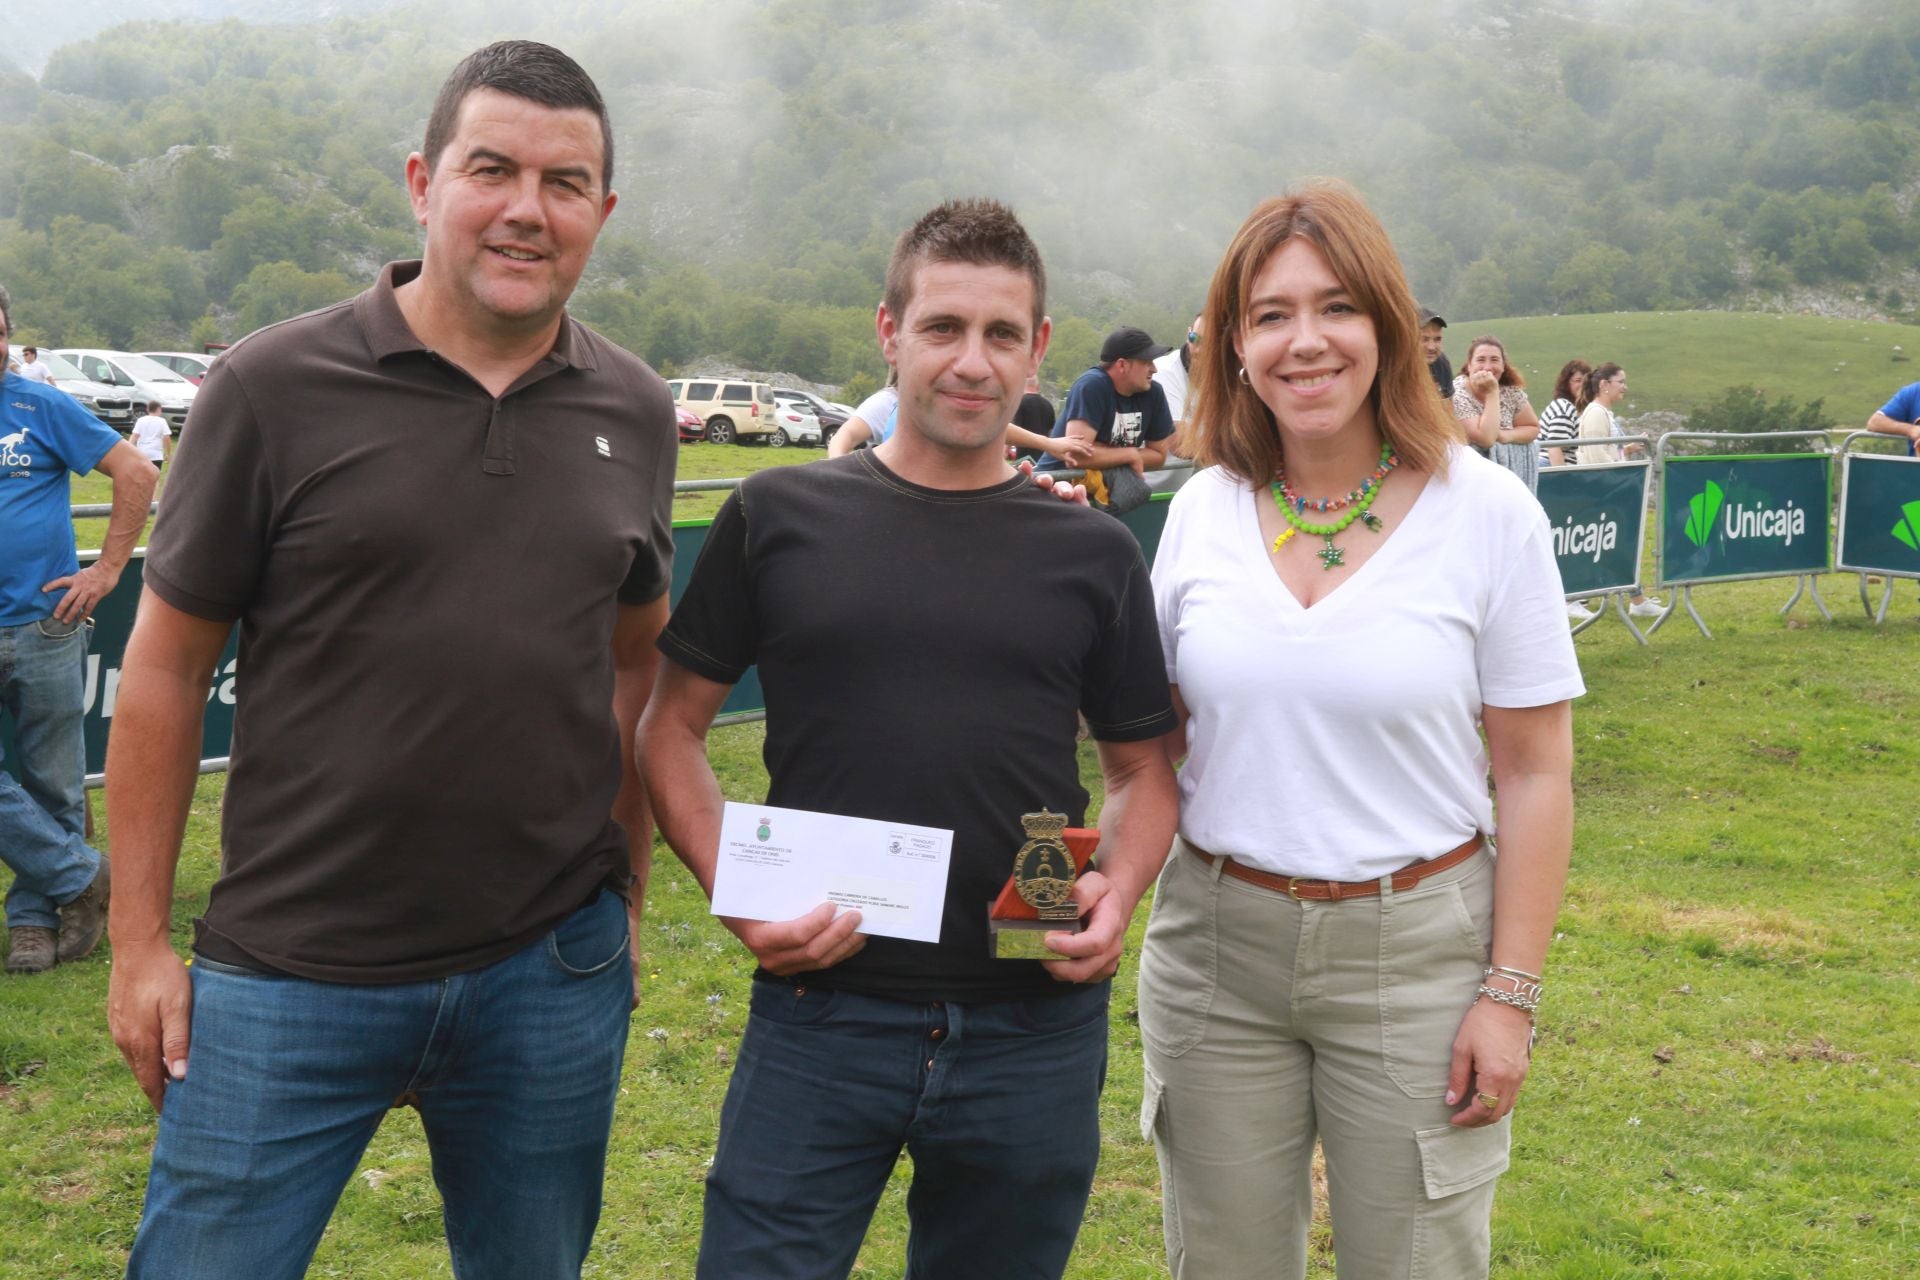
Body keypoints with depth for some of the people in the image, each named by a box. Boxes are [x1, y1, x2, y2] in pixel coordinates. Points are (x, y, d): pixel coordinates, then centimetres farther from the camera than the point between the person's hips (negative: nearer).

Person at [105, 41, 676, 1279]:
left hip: (552, 973, 3)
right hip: (291, 978, -3)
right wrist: (140, 941, -2)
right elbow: (167, 668, -2)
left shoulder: (634, 412, 3)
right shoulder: (275, 387, -7)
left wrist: (626, 897, 12)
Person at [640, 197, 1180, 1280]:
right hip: (822, 1007, -1)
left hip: (1034, 1026, 2)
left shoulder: (1093, 554, 5)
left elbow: (1143, 766, 12)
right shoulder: (782, 517, 2)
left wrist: (1120, 891, -8)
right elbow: (673, 725, 6)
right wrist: (732, 891, -9)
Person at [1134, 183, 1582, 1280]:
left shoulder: (1487, 511, -8)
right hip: (1216, 938, 3)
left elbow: (1536, 773, -6)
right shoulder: (1203, 509, 2)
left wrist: (1510, 994, -9)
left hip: (1416, 943, -3)